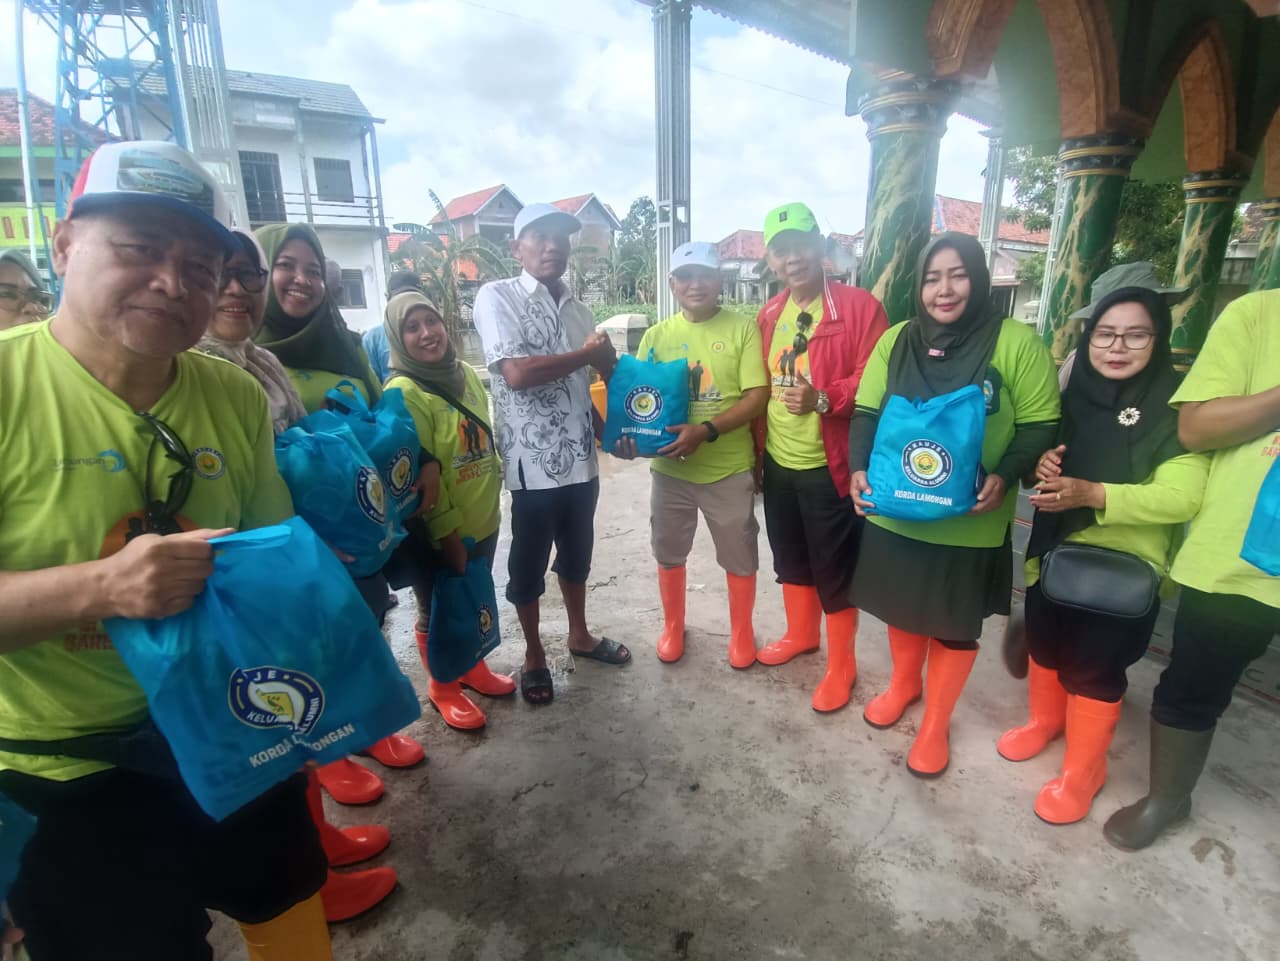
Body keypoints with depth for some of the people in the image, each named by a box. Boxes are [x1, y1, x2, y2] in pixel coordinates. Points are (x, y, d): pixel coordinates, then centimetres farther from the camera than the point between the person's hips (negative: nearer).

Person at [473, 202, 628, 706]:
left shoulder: (577, 307, 12)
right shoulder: (497, 296, -7)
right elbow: (517, 372, -22)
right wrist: (587, 354, -11)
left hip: (581, 458, 6)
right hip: (533, 462, -6)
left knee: (577, 554, 20)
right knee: (529, 564, 10)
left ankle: (580, 635, 40)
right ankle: (534, 656, 29)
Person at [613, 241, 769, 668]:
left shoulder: (743, 329, -6)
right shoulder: (657, 336, 3)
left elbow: (757, 396, -12)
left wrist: (705, 431, -24)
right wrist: (630, 433, -15)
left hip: (729, 469, -2)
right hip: (670, 467, 3)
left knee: (739, 556, 12)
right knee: (669, 553, 16)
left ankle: (741, 631, 35)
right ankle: (672, 627, 39)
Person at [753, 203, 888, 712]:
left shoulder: (860, 307, -11)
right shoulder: (768, 315, 8)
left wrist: (823, 399, -29)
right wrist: (756, 450, 13)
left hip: (829, 466, -6)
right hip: (777, 462, 7)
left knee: (834, 569, 5)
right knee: (789, 558, 21)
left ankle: (841, 665, 24)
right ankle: (800, 633, 43)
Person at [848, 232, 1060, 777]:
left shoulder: (1017, 342, -8)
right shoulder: (896, 341, 3)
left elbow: (1040, 426, -7)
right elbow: (866, 413, 4)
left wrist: (1004, 477, -24)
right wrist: (859, 468, -13)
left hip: (968, 523, -3)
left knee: (955, 623, 13)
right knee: (902, 606, 21)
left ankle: (935, 723, 35)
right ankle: (903, 683, 49)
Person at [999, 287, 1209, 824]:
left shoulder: (1176, 408, -12)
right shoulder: (1074, 394, 4)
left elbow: (1182, 496, -21)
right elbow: (1042, 449, 15)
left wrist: (1091, 494, -33)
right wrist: (1041, 466, -9)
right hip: (1056, 551, 5)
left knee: (1094, 666, 5)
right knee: (1044, 643, 18)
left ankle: (1082, 770, 25)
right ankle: (1045, 719, 44)